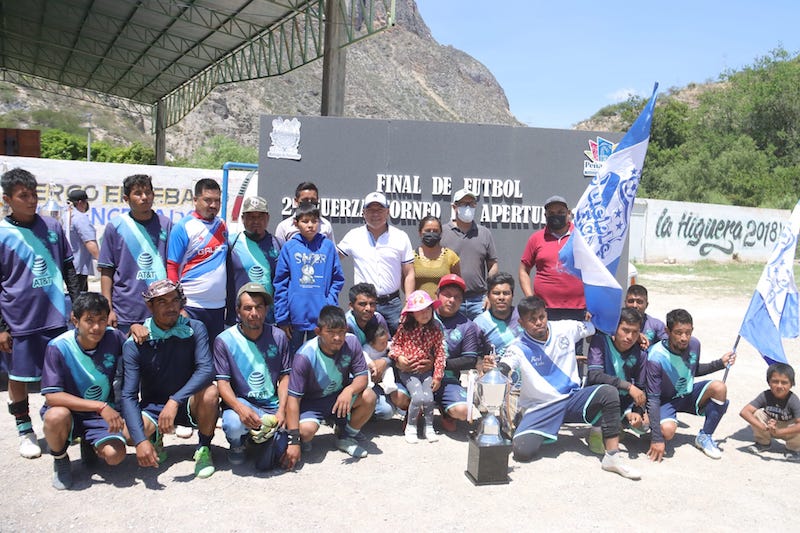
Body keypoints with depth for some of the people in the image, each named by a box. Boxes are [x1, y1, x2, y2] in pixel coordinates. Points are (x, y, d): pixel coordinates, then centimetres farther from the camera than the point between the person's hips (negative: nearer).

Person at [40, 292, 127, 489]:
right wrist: (100, 406, -32)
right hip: (69, 409, -2)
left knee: (115, 455, -23)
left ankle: (89, 444, 15)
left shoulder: (113, 338, -11)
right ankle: (59, 459, -2)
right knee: (56, 417, -37)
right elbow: (52, 397, -25)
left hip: (103, 413, 2)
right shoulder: (58, 347, -20)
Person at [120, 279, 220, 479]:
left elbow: (207, 370, -26)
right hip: (153, 406, 0)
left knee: (210, 392, -33)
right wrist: (140, 440, -33)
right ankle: (156, 439, 9)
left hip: (188, 403, 0)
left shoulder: (194, 329, -11)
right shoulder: (134, 344, -12)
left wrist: (175, 401, -39)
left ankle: (204, 450, -7)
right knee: (127, 432, -30)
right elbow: (128, 395, -19)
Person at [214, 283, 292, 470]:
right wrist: (240, 408, -28)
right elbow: (222, 382, -9)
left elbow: (285, 376, 3)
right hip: (240, 402, -1)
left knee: (266, 463, -12)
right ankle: (237, 444, 3)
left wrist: (281, 410, -11)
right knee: (234, 424, -37)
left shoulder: (278, 337, 3)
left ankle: (265, 435, 25)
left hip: (272, 406, 2)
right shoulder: (224, 340, -5)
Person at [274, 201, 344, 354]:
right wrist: (282, 318, -5)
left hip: (321, 319, 1)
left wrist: (330, 304, -8)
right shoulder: (289, 247, 0)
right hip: (295, 318, 0)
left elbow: (338, 279, 4)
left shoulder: (328, 246, 3)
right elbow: (280, 284, -1)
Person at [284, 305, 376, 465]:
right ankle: (303, 440, 9)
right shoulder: (305, 356, -29)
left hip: (341, 395, 4)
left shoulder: (351, 342, -19)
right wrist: (293, 441, -32)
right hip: (311, 402, -3)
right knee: (306, 429, -33)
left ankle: (345, 437, 3)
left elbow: (362, 376, -12)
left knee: (369, 397, -24)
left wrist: (349, 390, -38)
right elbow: (293, 397, -27)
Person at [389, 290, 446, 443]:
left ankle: (429, 427, 12)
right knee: (418, 397, -21)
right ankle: (410, 427, 4)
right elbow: (396, 344, 9)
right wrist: (399, 356, -13)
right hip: (408, 371, -2)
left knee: (428, 399, -16)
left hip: (427, 371, 2)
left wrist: (437, 376, -3)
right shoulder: (404, 328, -5)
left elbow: (439, 353, 0)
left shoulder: (435, 330, -2)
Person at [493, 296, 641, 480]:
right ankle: (543, 433, 12)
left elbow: (595, 327, 12)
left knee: (608, 392, -26)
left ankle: (612, 456, -19)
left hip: (573, 398, 3)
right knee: (522, 451, -25)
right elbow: (498, 373, -24)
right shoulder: (519, 348, -9)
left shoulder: (565, 329, 0)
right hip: (540, 408, -3)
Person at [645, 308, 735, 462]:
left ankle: (704, 437, -5)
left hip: (688, 394, 5)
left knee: (719, 387, -22)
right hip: (666, 400, -5)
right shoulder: (656, 357, -30)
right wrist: (656, 438, -30)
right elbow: (653, 398, -27)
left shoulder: (694, 344, -12)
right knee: (667, 431, -34)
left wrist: (720, 363, -4)